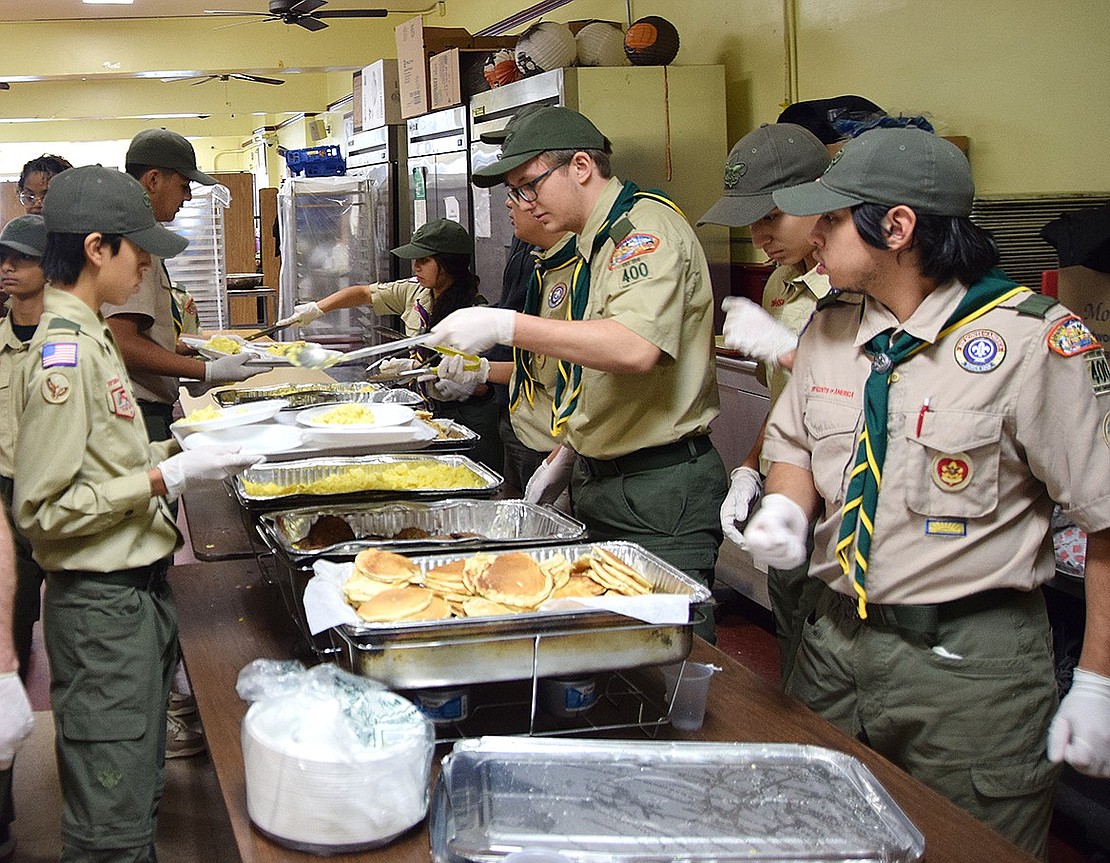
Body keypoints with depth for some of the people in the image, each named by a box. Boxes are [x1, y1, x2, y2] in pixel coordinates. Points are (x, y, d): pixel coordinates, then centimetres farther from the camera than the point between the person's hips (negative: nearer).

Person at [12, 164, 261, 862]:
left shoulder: (87, 335, 10)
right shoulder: (64, 351, -19)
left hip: (138, 589, 10)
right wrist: (166, 478, -21)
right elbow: (44, 508, -21)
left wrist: (172, 455, 8)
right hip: (102, 603, -10)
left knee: (139, 796, 21)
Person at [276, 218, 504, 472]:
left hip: (469, 419, -6)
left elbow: (480, 385, -22)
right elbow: (364, 293, 15)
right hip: (428, 411, 7)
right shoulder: (415, 291, 2)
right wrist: (317, 309, 6)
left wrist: (418, 369, -22)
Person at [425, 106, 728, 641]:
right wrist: (568, 453, 17)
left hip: (660, 495, -10)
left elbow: (635, 347, -32)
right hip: (600, 485, 10)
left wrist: (506, 326, -31)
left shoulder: (646, 225, -15)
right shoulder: (594, 245, 17)